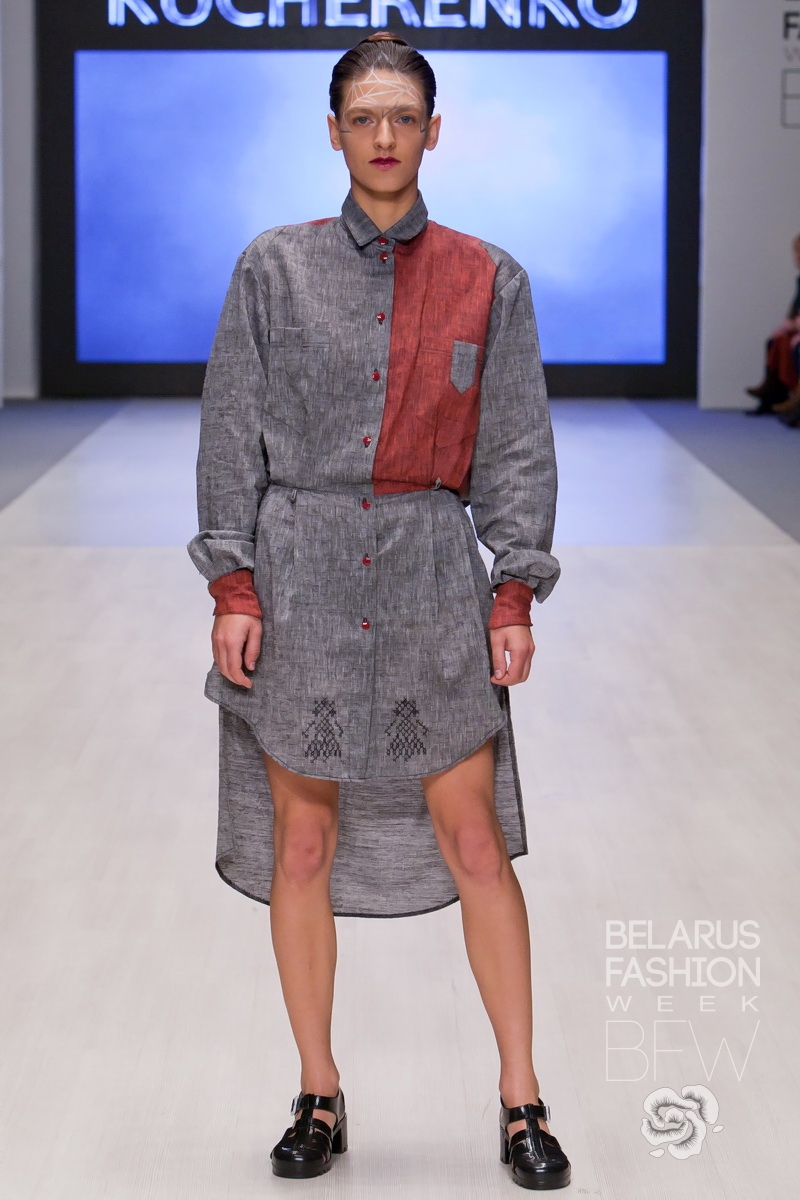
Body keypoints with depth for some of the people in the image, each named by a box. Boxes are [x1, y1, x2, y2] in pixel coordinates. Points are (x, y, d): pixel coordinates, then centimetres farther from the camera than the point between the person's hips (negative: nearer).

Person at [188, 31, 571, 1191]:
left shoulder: (489, 279, 3)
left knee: (475, 843, 0)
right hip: (300, 579, 0)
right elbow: (232, 434, 1)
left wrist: (516, 594, -2)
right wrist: (232, 586, -5)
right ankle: (319, 1096, 19)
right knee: (303, 847, 6)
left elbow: (517, 446, 5)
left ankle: (521, 1101, 11)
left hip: (433, 579, 0)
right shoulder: (275, 268, 1)